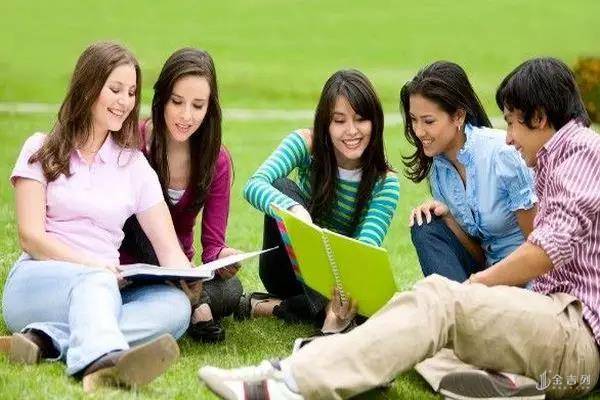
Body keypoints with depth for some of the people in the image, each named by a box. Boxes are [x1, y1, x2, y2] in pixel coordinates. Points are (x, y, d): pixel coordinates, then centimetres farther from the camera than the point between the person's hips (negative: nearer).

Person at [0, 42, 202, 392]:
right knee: (97, 282, -37)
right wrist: (92, 265, -20)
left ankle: (47, 341, -44)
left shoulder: (134, 165, 18)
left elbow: (169, 249, 9)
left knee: (176, 304, -29)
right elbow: (31, 236, -2)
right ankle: (104, 359, -70)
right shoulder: (42, 150, 10)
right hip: (37, 280, -3)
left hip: (104, 282, 3)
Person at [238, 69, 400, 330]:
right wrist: (296, 210, -52)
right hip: (291, 267, 1)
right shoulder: (306, 145, -13)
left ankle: (269, 307, -19)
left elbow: (366, 245, -28)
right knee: (281, 187, -26)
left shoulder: (385, 183, -14)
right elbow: (254, 186, -30)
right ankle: (328, 311, -37)